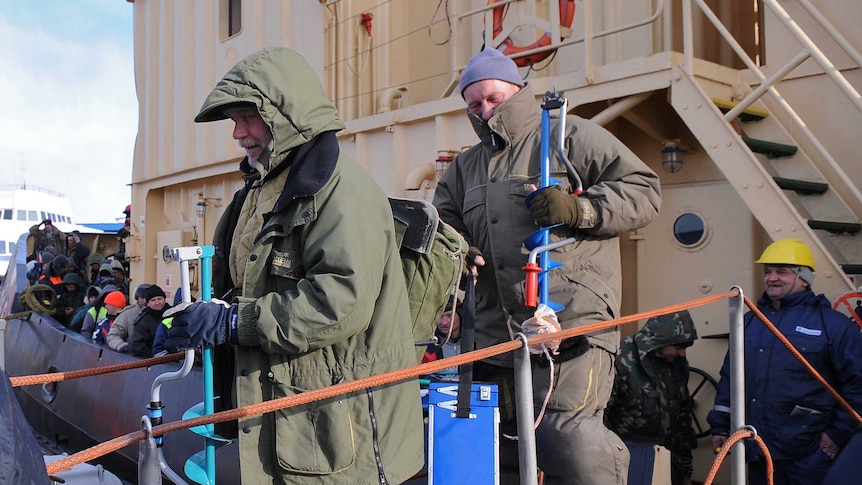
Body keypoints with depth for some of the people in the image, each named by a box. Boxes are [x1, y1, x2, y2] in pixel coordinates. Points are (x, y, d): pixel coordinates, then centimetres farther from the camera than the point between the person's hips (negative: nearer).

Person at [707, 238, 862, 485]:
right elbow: (729, 377, 14)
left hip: (809, 454, -5)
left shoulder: (833, 324, -5)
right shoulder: (750, 321, 11)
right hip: (758, 449, 5)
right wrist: (720, 426, 12)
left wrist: (839, 433, -8)